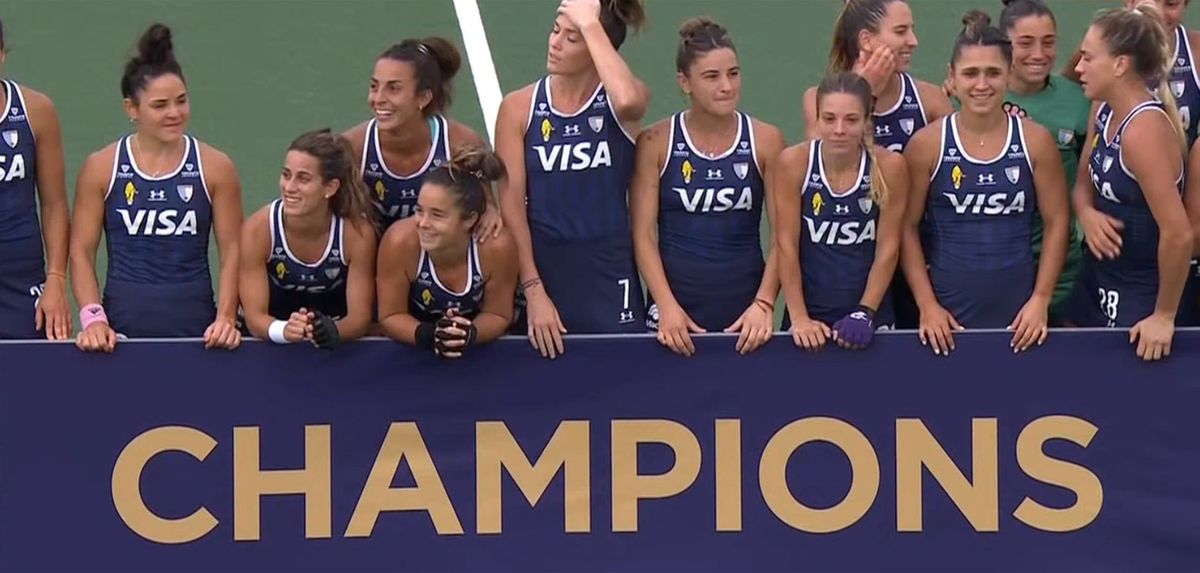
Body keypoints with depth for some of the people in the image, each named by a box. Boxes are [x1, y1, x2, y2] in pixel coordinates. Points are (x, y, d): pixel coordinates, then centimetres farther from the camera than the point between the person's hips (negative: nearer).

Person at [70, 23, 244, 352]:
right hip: (123, 324, 0)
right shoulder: (101, 168, 3)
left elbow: (232, 252, 4)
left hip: (195, 323, 0)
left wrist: (226, 318, -7)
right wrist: (93, 317, -8)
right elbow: (81, 252, 4)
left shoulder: (215, 168, 3)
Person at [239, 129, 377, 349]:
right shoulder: (258, 230, -16)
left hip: (337, 348, 0)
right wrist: (285, 330, -35)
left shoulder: (357, 232, -16)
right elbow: (255, 316, -15)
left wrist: (333, 331, -34)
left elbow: (360, 316, -13)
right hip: (274, 349, 0)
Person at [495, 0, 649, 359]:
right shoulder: (519, 108, -2)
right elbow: (511, 205, -4)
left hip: (609, 279, -1)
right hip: (542, 271, 1)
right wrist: (533, 291, -11)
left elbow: (628, 100, -31)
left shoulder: (619, 105, -4)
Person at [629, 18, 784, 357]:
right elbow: (643, 234, -3)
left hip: (745, 315, 1)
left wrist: (764, 304, -11)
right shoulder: (656, 143, -1)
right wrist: (667, 305, -14)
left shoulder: (765, 141, 1)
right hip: (675, 309, -1)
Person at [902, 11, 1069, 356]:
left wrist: (1041, 300, -3)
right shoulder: (927, 145, -3)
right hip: (948, 317, -1)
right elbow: (907, 227, 0)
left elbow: (1056, 221, 4)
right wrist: (927, 304, -6)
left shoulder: (1035, 142, 0)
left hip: (1018, 316, 1)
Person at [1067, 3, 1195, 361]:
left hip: (1140, 295, -9)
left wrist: (1164, 316, -21)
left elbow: (1178, 233, -30)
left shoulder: (1143, 130, -28)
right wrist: (1087, 213, -11)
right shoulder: (1105, 112, 0)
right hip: (1098, 283, 9)